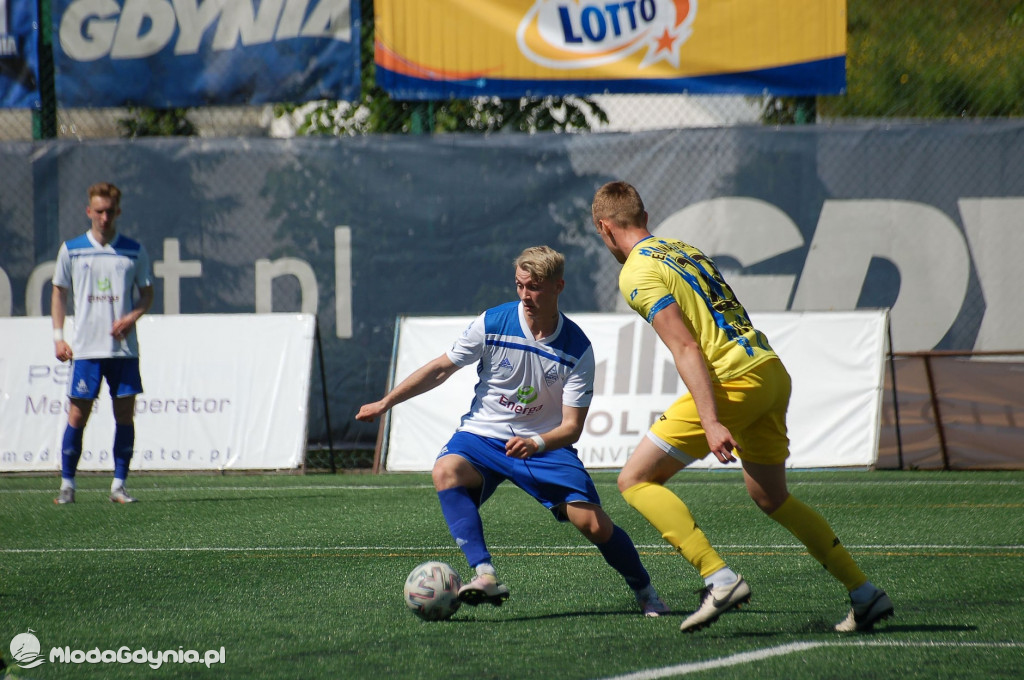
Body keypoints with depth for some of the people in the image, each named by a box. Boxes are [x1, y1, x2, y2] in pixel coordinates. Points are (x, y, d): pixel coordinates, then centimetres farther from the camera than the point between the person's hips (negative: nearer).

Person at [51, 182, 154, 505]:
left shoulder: (134, 251, 5)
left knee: (125, 414, 0)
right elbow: (59, 293, 11)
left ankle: (119, 484, 7)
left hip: (124, 347, 1)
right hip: (85, 348, -1)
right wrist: (58, 336, 2)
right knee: (78, 415, -2)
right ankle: (67, 484, 7)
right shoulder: (71, 250, 4)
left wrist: (132, 317, -8)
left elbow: (147, 293, 12)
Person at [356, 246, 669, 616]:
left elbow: (571, 427, -12)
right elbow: (441, 368, 4)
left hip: (545, 444, -1)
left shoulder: (577, 349, -12)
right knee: (446, 471, -34)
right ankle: (485, 575, -43)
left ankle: (645, 592, 14)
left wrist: (537, 443, -34)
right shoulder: (492, 323, -10)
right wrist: (385, 403, 6)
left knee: (595, 524, -15)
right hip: (483, 436, 1)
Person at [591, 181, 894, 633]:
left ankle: (720, 580, -14)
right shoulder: (684, 249, 20)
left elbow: (686, 348, -17)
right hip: (773, 371, 9)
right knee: (771, 498, 23)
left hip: (732, 380, -9)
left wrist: (711, 423, -22)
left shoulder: (637, 273, -7)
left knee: (635, 480, -3)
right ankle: (865, 594, 22)